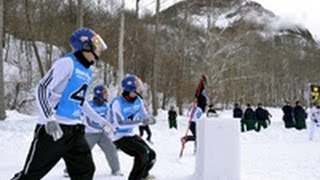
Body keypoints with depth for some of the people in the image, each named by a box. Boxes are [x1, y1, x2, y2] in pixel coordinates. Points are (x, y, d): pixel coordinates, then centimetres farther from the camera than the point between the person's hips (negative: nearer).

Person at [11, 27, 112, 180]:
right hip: (52, 128, -8)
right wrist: (50, 119, -32)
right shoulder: (67, 63, -12)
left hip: (74, 130, 8)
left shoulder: (87, 72, 13)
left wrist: (101, 120, 26)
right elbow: (42, 88, -20)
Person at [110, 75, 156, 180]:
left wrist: (150, 119, -25)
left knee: (151, 155, 10)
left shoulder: (138, 101, -4)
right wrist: (140, 121, -37)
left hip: (131, 135, 7)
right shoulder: (117, 102, -24)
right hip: (119, 137, -7)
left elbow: (145, 116, 1)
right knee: (143, 152, -24)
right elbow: (119, 123, -31)